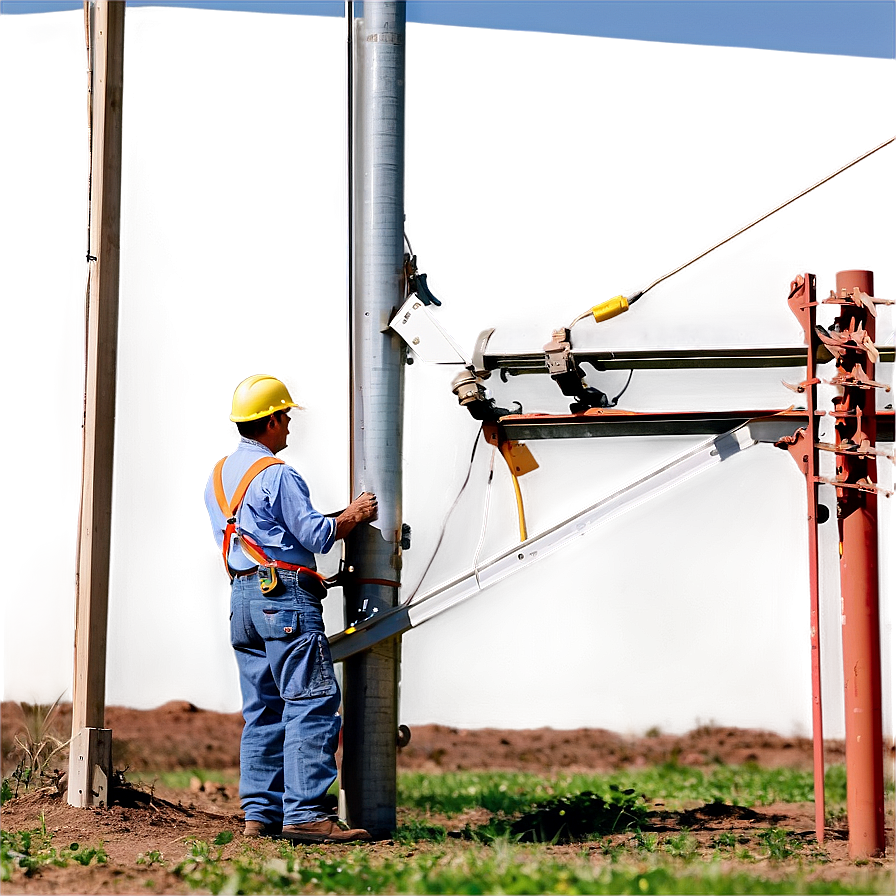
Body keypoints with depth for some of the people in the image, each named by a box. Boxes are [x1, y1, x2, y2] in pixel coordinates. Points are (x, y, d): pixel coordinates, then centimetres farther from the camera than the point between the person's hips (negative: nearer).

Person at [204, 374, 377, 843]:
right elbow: (317, 535, -13)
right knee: (313, 703, -9)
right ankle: (305, 812, -14)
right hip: (286, 595, -9)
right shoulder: (277, 474, -11)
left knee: (263, 710, 11)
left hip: (243, 594, 9)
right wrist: (353, 514, 5)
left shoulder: (219, 475, 17)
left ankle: (261, 812, 9)